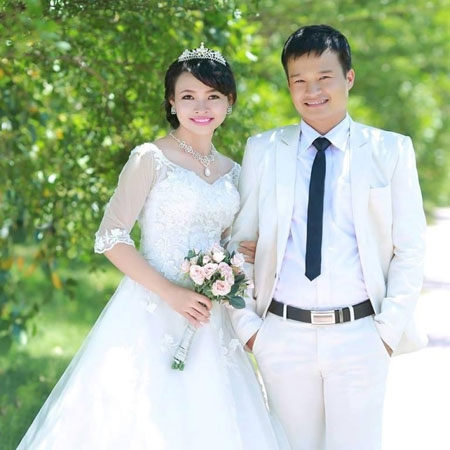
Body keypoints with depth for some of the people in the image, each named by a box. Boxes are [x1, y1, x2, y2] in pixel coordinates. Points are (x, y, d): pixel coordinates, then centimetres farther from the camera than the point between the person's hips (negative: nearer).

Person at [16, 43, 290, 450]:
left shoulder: (232, 172, 11)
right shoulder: (151, 159, -7)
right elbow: (110, 238, -10)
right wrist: (171, 293, -18)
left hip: (209, 321, 6)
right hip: (151, 314, -6)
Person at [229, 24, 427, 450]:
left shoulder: (391, 151, 3)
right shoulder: (263, 150, 6)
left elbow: (410, 251, 3)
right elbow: (238, 242, 8)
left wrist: (389, 329, -5)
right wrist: (246, 325, 0)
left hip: (358, 336, -1)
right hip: (283, 335, 1)